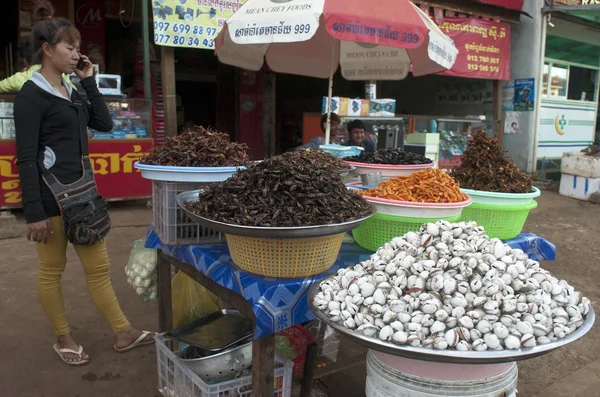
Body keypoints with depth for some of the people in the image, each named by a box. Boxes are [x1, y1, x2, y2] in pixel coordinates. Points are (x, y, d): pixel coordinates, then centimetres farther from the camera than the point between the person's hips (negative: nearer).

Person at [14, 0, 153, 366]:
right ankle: (64, 338, 25)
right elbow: (25, 160, -14)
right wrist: (34, 213, -17)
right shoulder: (31, 96, -10)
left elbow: (105, 124, 10)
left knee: (99, 265, 11)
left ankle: (123, 332, 20)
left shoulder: (71, 91, 12)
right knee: (52, 270, 9)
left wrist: (89, 81, 5)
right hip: (51, 196, -7)